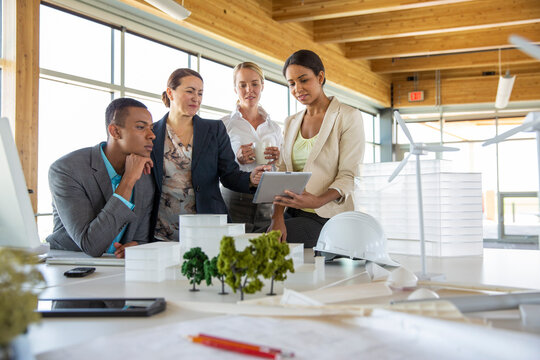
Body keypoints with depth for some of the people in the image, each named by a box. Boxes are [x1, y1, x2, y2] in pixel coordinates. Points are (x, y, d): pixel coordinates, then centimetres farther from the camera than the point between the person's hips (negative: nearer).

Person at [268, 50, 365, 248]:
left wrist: (318, 201, -28)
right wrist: (277, 217, -11)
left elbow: (348, 176, -9)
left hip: (326, 217, -5)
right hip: (293, 214, 5)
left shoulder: (348, 116, -3)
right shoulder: (291, 123, 15)